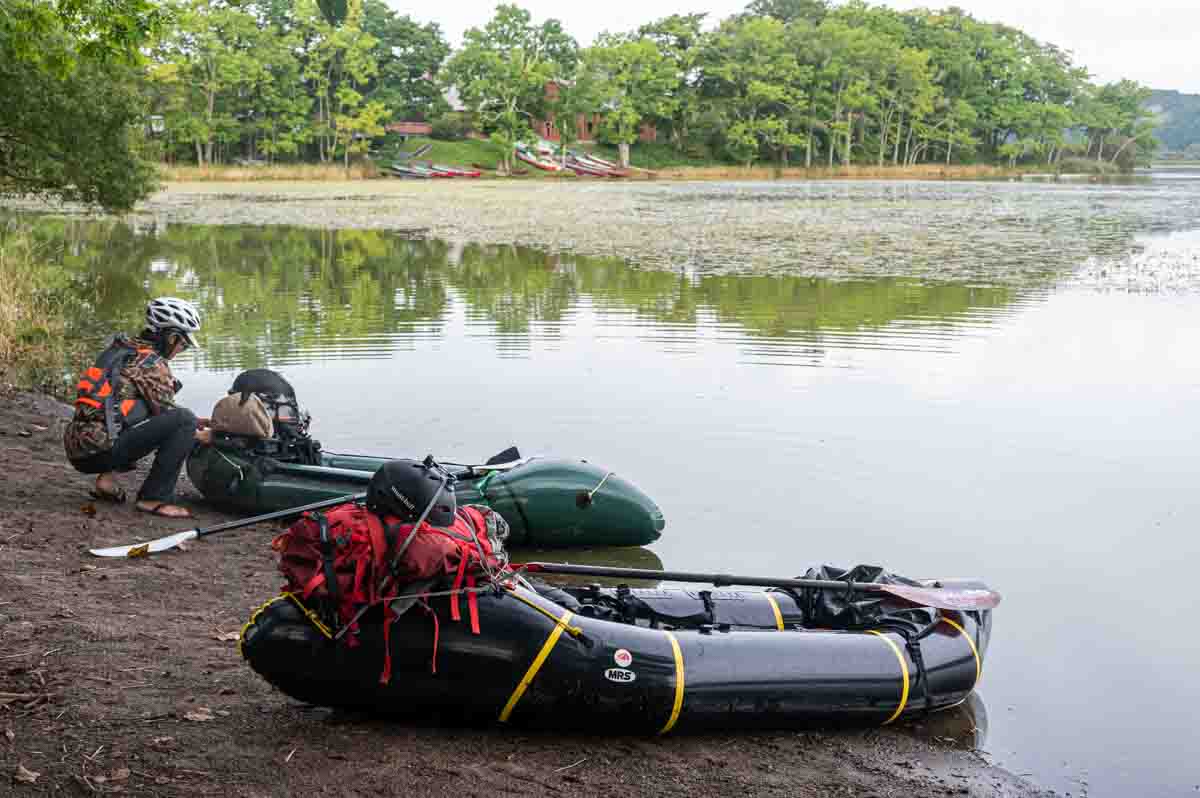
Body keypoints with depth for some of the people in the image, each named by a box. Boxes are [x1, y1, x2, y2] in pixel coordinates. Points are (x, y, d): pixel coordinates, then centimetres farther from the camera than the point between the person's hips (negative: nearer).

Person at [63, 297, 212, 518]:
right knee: (184, 420, -11)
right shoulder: (152, 363, -6)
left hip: (76, 449, 9)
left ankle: (107, 478, 14)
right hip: (100, 449, -9)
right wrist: (199, 435, 16)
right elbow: (168, 416, -1)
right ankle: (153, 498, -11)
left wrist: (194, 423, 31)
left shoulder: (125, 349, 21)